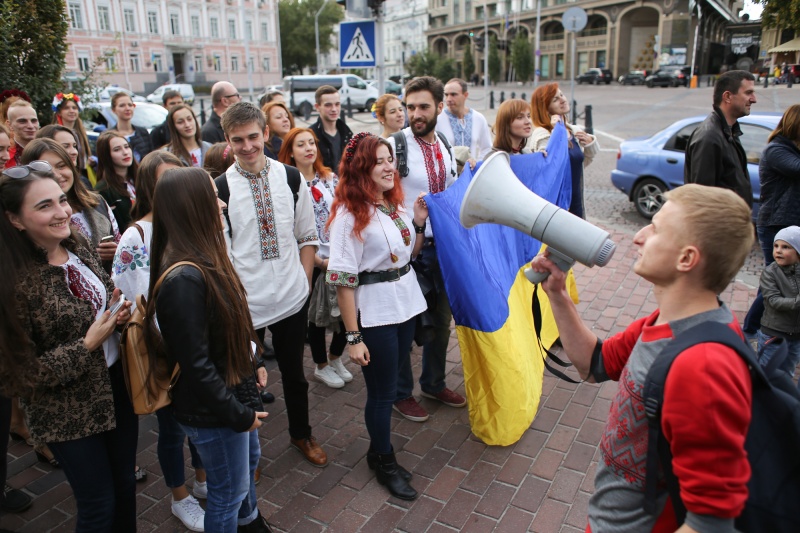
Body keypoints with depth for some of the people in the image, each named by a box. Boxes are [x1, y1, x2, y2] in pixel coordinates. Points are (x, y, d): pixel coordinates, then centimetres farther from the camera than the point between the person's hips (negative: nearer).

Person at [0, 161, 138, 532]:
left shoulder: (78, 249, -3)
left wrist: (119, 311, -7)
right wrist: (88, 344, -23)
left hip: (117, 384, 6)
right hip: (69, 413, -6)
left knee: (125, 487, 22)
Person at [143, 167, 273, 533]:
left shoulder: (203, 260, -1)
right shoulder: (183, 279, -30)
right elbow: (196, 366, -27)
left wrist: (251, 366, 12)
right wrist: (239, 414, -18)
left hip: (237, 390, 10)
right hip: (213, 411, -10)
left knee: (248, 462, 30)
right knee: (229, 490, 13)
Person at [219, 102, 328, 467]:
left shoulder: (290, 177, 0)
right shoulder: (221, 189, -8)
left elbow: (307, 236, 7)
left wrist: (305, 281, 2)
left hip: (292, 298, 2)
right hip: (245, 304, -2)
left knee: (294, 372, 19)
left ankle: (301, 434, 43)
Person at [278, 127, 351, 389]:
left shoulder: (331, 178, 6)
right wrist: (320, 261, -13)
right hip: (313, 262, -4)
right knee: (317, 314, 9)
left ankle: (335, 357, 32)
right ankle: (321, 366, 31)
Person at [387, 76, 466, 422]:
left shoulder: (445, 148, 8)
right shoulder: (395, 146, -13)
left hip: (442, 246, 7)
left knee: (442, 319, 18)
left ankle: (434, 384, 40)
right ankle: (401, 393, 29)